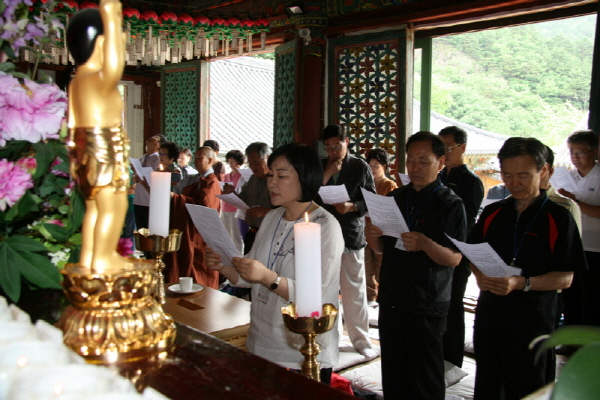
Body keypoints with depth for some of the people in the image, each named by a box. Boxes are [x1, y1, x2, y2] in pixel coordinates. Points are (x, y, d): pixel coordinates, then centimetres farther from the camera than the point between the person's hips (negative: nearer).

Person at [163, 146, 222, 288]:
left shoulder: (211, 182, -10)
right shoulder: (193, 179, 15)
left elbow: (203, 207, -23)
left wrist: (175, 197, -26)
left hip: (198, 238, -8)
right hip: (187, 235, 8)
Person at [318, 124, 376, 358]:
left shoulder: (360, 167, 2)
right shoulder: (319, 167, 10)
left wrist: (351, 206, -17)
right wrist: (327, 175, -11)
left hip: (352, 236, -2)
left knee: (354, 292, 2)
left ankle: (361, 340, 16)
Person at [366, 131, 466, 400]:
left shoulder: (450, 204, -6)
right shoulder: (396, 198, 10)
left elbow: (454, 259, -13)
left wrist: (425, 244, -31)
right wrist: (373, 238, -7)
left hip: (427, 306, -5)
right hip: (391, 300, 5)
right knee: (392, 375, 13)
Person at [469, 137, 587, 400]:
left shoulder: (558, 218, -6)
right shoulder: (492, 213, 7)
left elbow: (565, 278, -10)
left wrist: (522, 283, -24)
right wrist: (480, 276, -9)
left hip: (532, 322, -4)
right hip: (489, 317, 4)